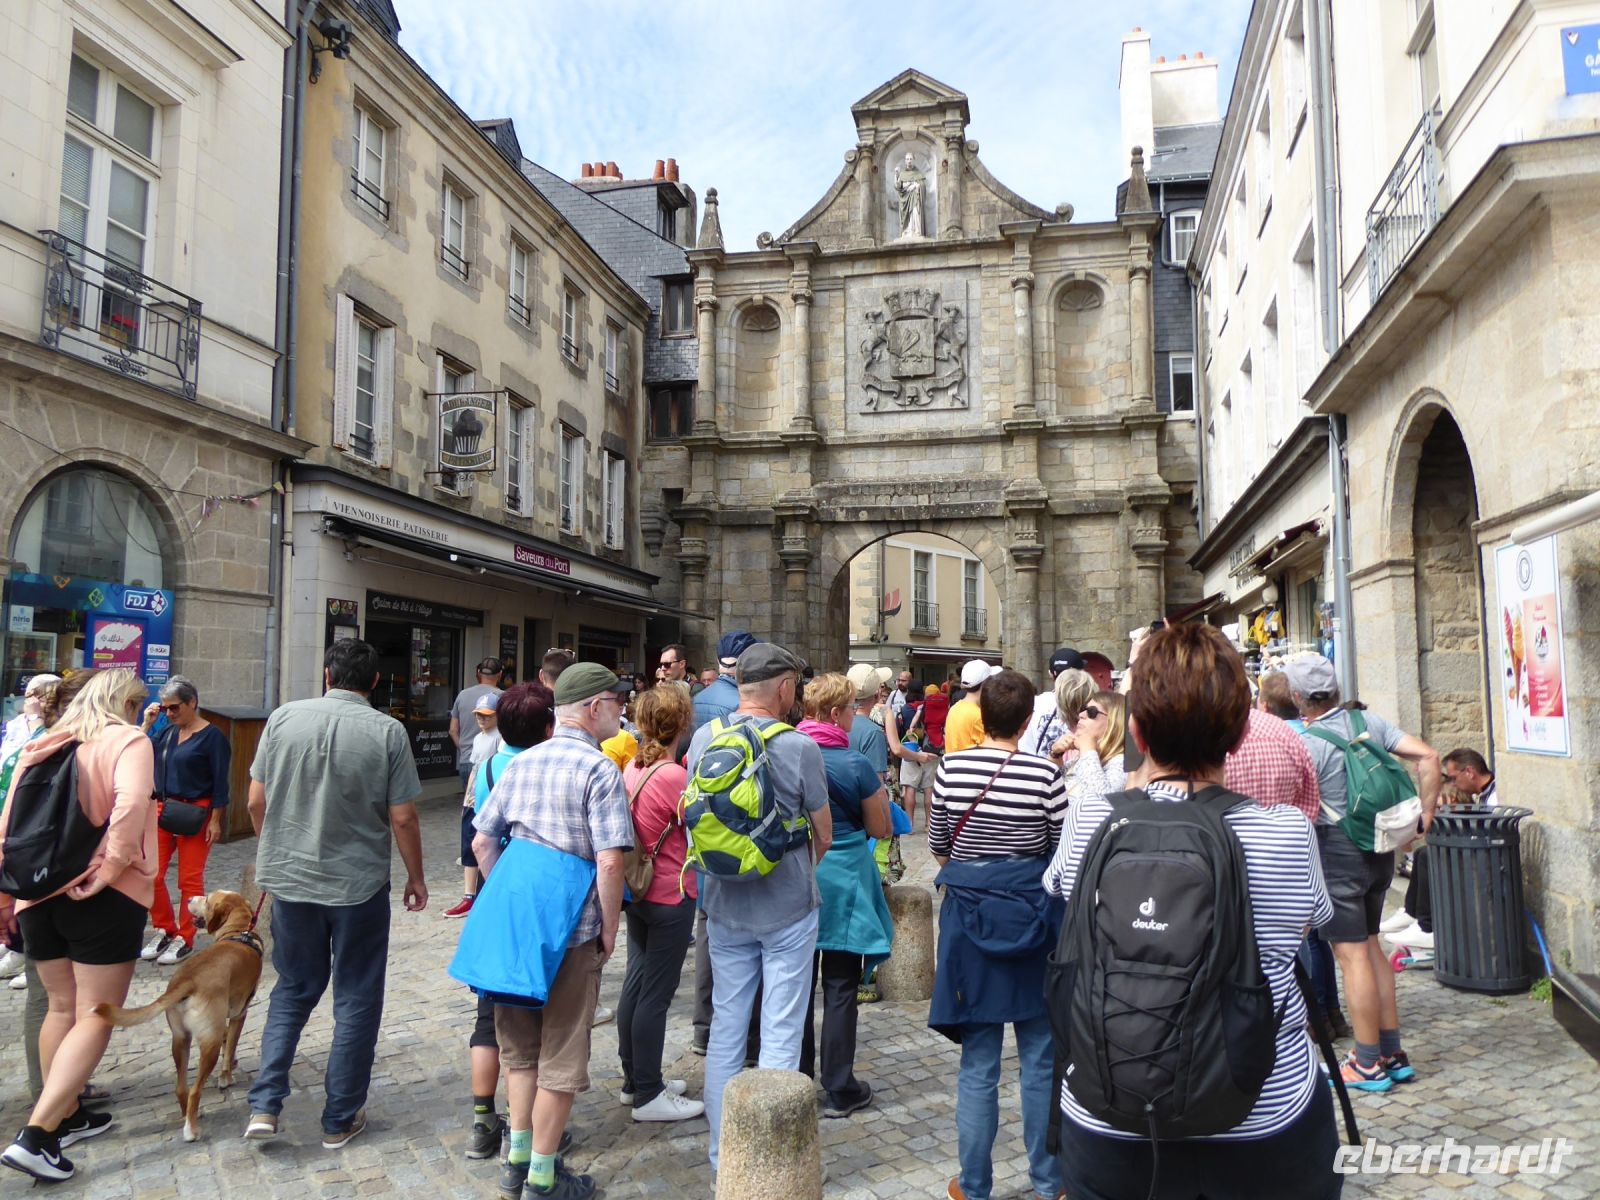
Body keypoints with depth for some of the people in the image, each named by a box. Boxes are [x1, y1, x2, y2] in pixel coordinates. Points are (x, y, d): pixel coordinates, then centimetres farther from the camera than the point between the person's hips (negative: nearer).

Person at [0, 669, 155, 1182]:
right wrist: (110, 869, -15)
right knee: (96, 1016, 1)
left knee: (62, 1006, 20)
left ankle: (66, 1115, 29)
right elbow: (130, 805, -25)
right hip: (103, 900, -6)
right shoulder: (127, 740, -7)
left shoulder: (43, 746, 10)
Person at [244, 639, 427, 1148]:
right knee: (356, 1000, 12)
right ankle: (340, 1119, 21)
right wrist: (416, 877, 4)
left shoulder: (283, 717, -5)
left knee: (293, 989, 21)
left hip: (289, 878, 3)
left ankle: (265, 1104, 13)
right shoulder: (387, 731, -13)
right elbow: (402, 818, -11)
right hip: (359, 884, -3)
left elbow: (256, 802, 1)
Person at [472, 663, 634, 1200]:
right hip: (573, 932, -6)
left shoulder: (520, 764, 6)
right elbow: (609, 861, -20)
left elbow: (481, 842, 8)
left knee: (520, 1045, 21)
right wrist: (609, 929, -8)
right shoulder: (600, 770, -14)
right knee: (561, 1055, 8)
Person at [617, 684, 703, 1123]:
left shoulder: (633, 768, 3)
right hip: (671, 896, -8)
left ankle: (634, 1079, 31)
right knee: (656, 994, 1)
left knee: (636, 983, 17)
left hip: (639, 891, 9)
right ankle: (648, 1095, 12)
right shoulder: (674, 776, -21)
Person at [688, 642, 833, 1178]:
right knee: (780, 1034, 7)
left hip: (724, 907, 4)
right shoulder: (799, 748, -17)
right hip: (788, 909, -4)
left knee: (726, 1028, 15)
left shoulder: (704, 737, -6)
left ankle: (722, 1153, 28)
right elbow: (823, 837, -7)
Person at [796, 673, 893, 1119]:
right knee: (840, 988, 6)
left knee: (798, 984, 14)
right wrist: (879, 791, 11)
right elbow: (881, 829, -4)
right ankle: (839, 1090, 14)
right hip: (842, 880, -4)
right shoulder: (855, 765, -15)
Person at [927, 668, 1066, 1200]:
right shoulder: (1044, 772, -13)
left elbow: (937, 847, 5)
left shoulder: (952, 767, -6)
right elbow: (1064, 852, -3)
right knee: (1040, 1060, 14)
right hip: (1034, 913, -1)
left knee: (978, 1063, 11)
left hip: (969, 914, 1)